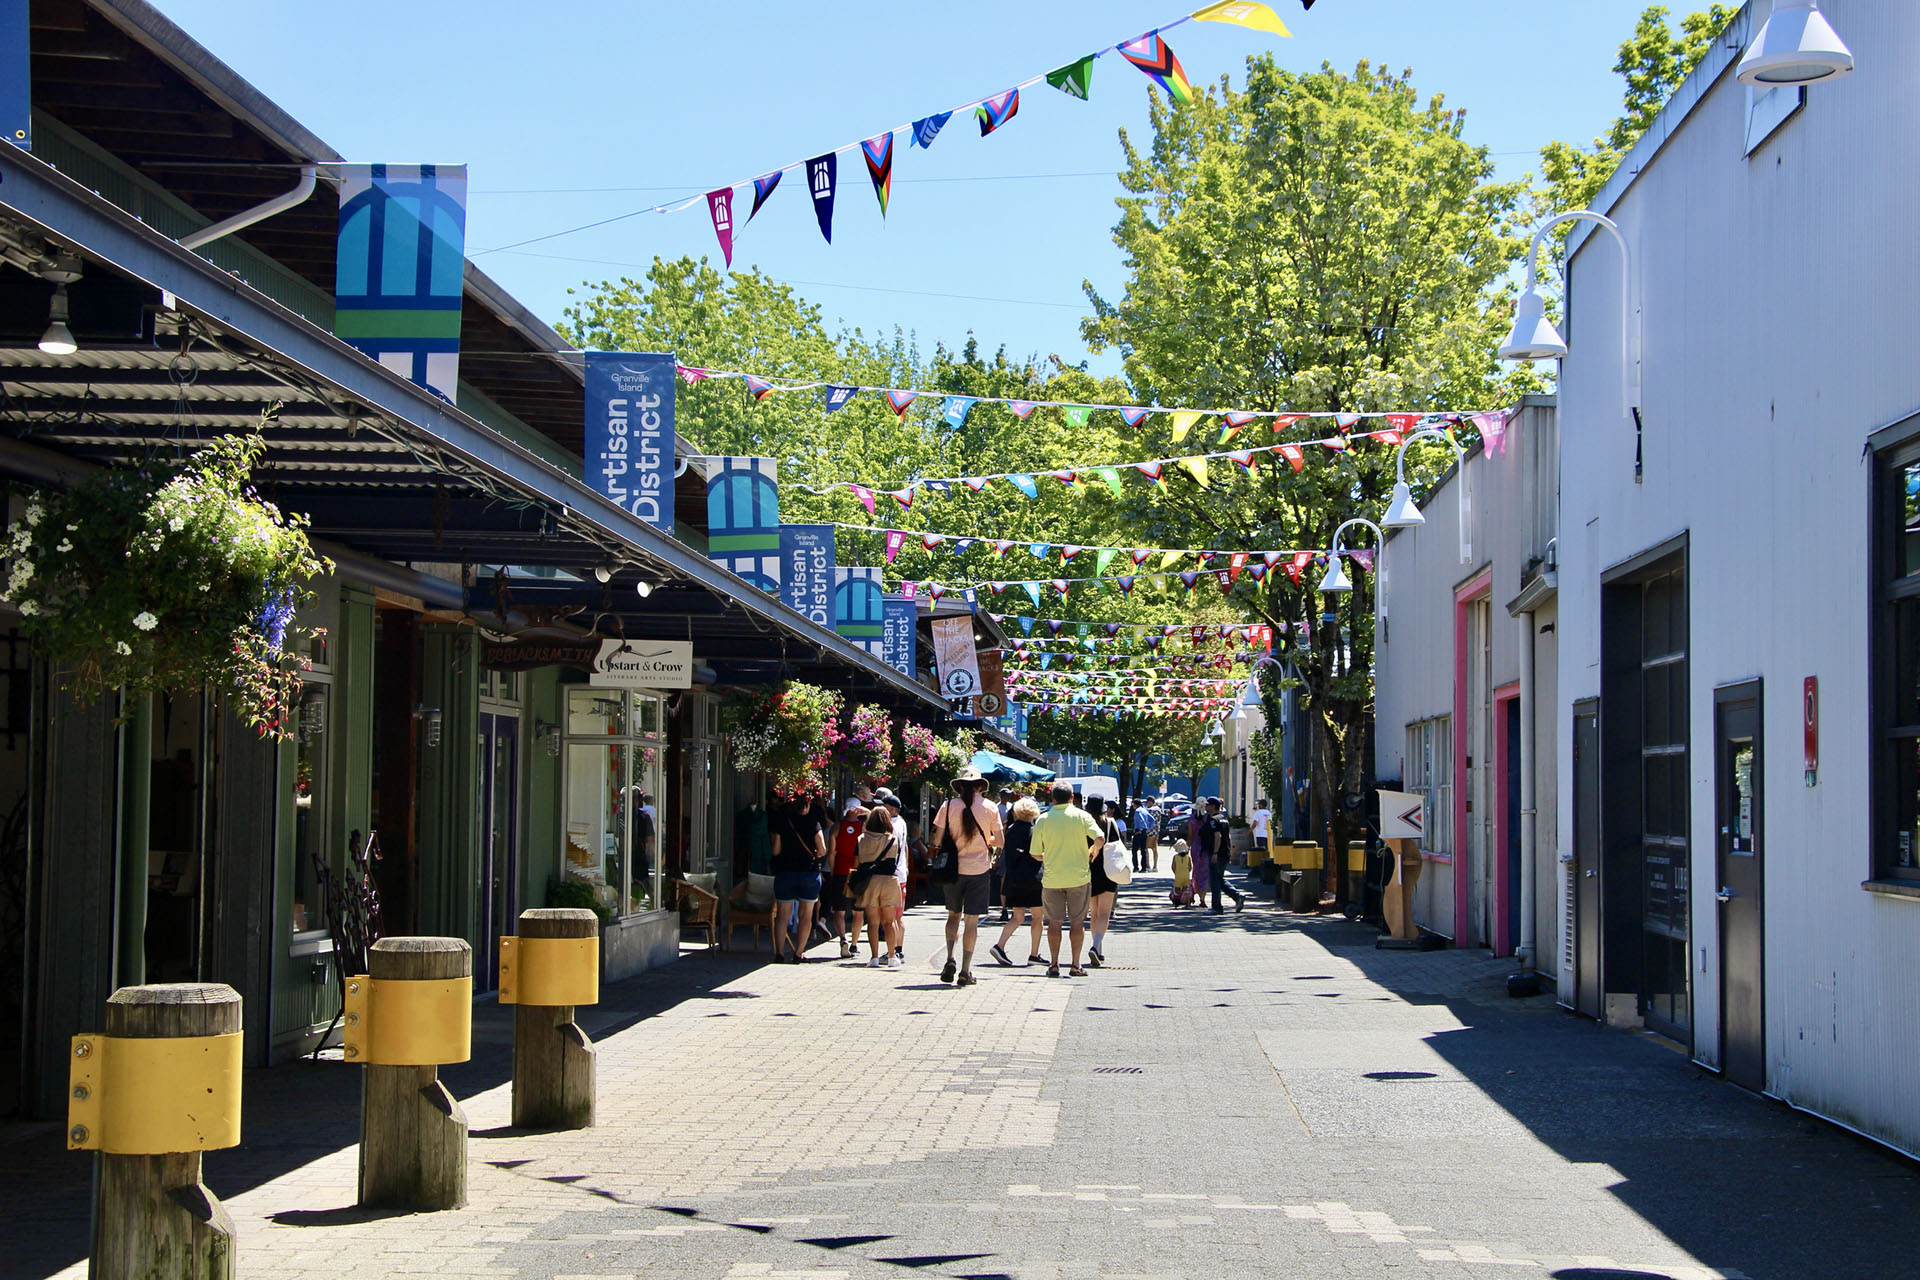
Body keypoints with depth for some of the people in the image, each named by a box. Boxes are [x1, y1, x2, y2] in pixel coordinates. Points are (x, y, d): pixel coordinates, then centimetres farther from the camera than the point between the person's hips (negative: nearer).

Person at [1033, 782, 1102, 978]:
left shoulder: (1043, 820, 0)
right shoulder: (1081, 816, -2)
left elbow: (1036, 853, 2)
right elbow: (1099, 838, -14)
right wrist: (1093, 851, 6)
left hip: (1052, 878, 1)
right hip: (1078, 876, -1)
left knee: (1054, 921, 7)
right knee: (1077, 921, 5)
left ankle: (1054, 964, 5)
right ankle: (1076, 965, 4)